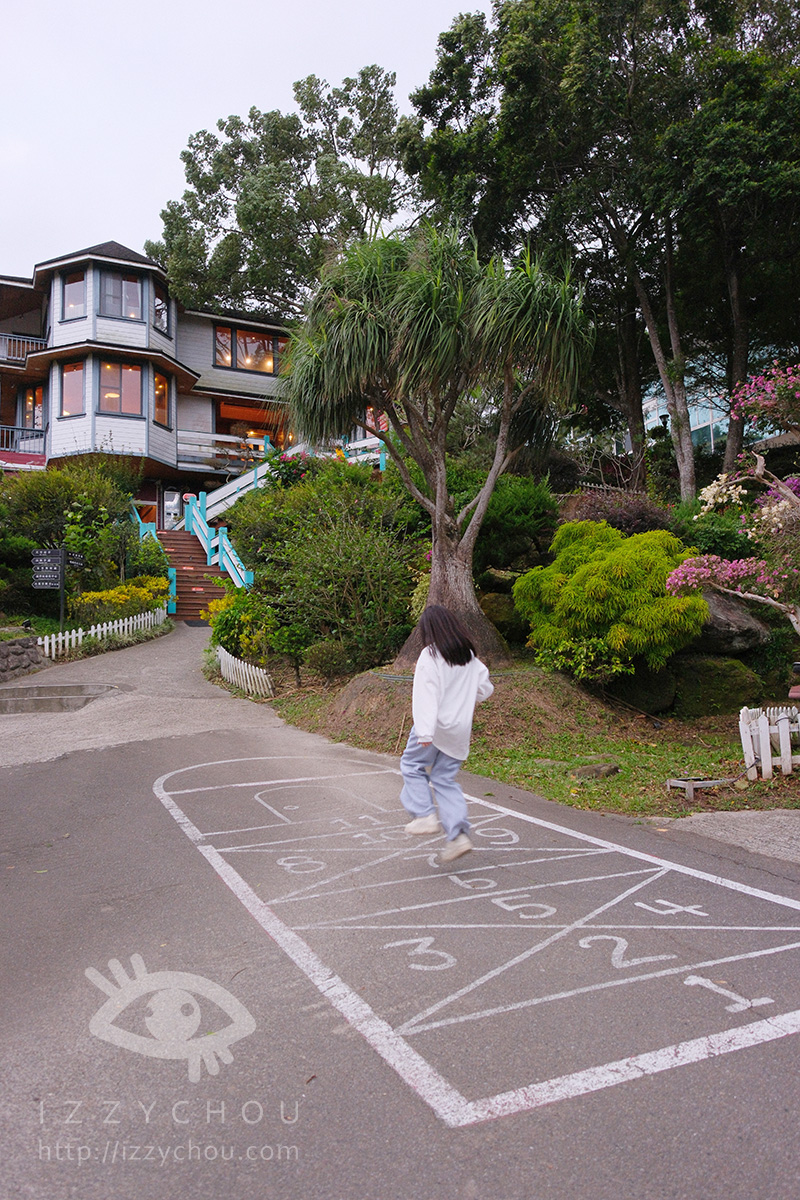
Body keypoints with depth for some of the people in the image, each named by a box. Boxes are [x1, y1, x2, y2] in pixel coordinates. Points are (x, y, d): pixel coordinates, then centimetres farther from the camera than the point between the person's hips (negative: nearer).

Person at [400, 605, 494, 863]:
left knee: (412, 766, 14)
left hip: (437, 726, -6)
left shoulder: (430, 655, -12)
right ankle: (458, 836, 2)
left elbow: (427, 695, -20)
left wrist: (425, 731, -26)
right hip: (460, 729, 6)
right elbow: (485, 688, 15)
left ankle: (425, 815, 4)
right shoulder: (469, 656, 9)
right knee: (445, 779, 10)